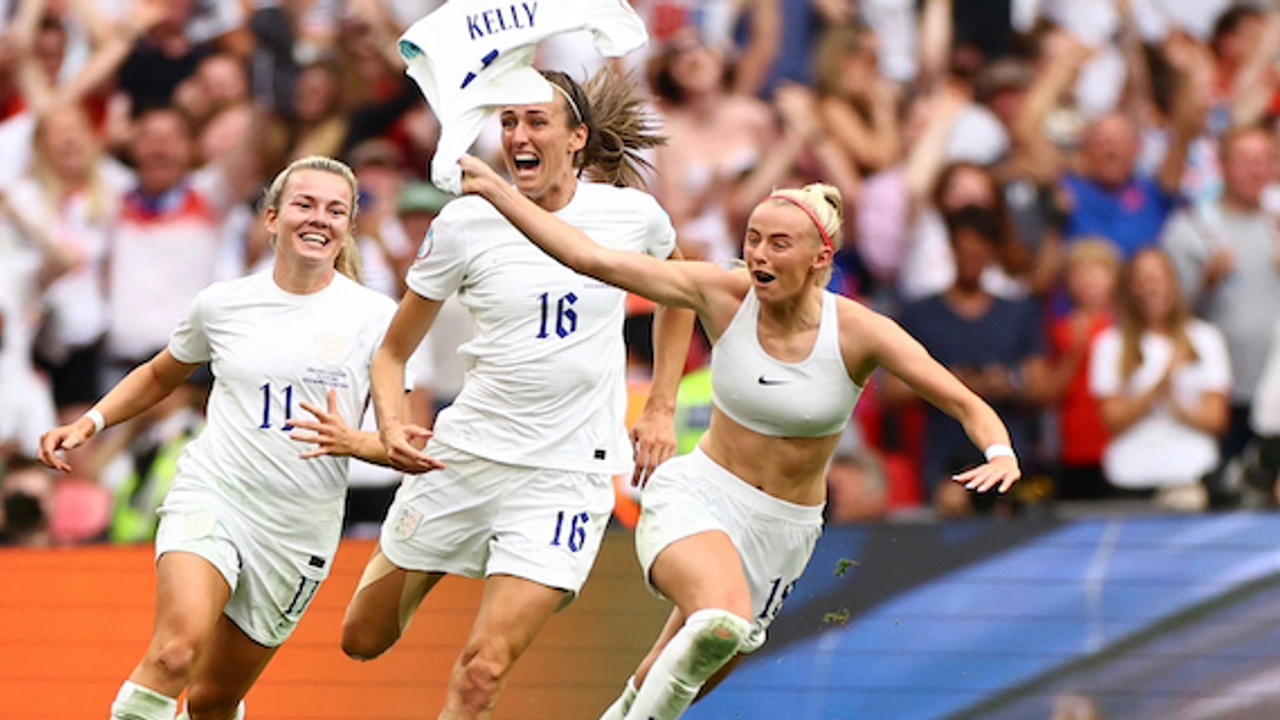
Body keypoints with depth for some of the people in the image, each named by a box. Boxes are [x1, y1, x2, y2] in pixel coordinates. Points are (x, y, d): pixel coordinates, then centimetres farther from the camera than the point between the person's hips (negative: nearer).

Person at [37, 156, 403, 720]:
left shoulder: (374, 316, 0)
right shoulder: (222, 304, 4)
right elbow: (160, 375, 24)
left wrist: (351, 442, -21)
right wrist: (90, 422, 11)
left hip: (299, 530, 1)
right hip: (211, 498, -1)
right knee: (175, 651, -28)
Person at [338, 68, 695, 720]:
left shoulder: (633, 215, -4)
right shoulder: (465, 223, -5)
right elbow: (392, 352, 4)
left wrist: (659, 410, 12)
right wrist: (390, 425, -16)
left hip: (568, 471, -2)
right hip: (465, 454, 2)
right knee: (364, 640, 13)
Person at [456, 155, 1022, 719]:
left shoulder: (859, 333, -13)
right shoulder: (725, 295, -10)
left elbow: (966, 404, -12)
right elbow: (592, 259, -9)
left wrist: (999, 453, -33)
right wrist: (495, 190, -11)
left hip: (782, 529, 2)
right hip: (695, 497, -2)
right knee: (721, 621, -35)